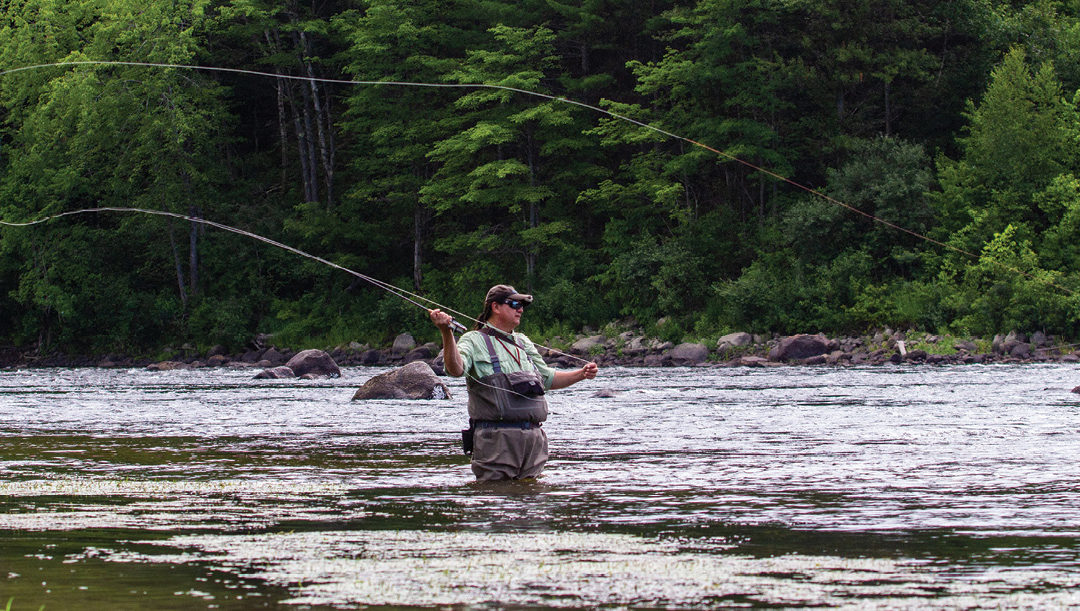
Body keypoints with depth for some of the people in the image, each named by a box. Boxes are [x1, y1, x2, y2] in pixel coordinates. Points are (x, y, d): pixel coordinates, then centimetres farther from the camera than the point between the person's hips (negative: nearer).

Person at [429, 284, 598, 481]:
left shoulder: (523, 342, 23)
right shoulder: (474, 340, 1)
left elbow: (548, 379, 31)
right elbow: (456, 369, -19)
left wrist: (581, 374, 17)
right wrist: (447, 334, -35)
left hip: (534, 437, 6)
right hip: (496, 439, -6)